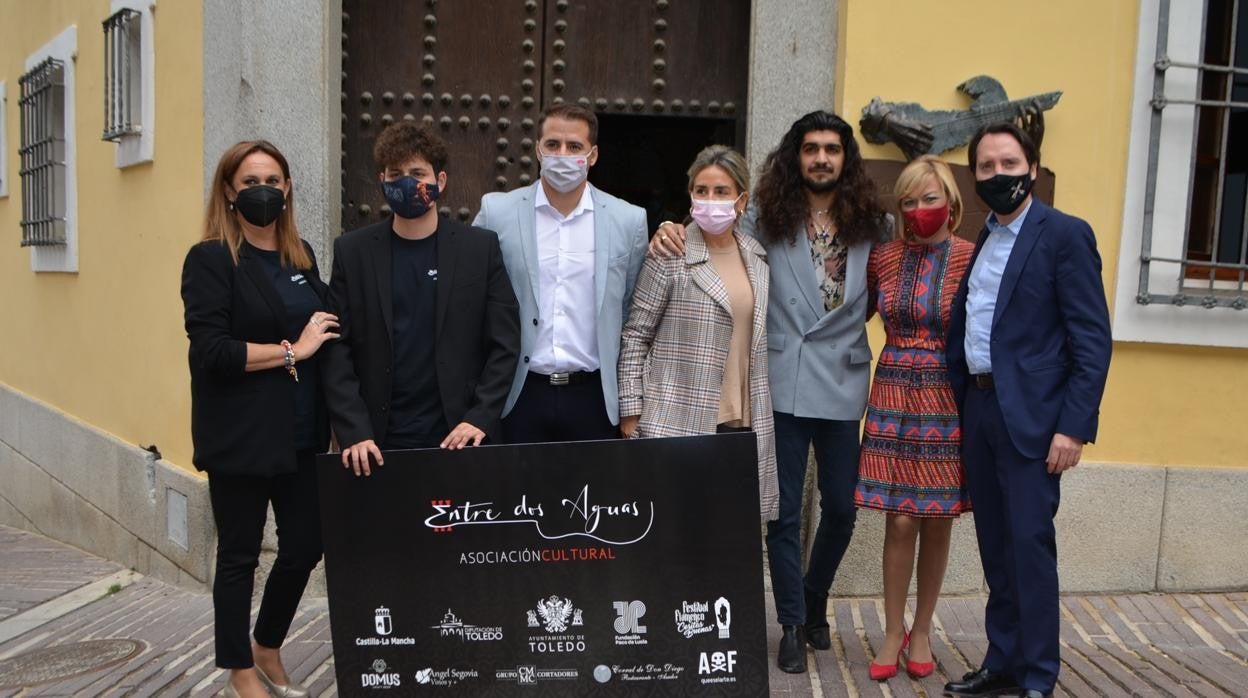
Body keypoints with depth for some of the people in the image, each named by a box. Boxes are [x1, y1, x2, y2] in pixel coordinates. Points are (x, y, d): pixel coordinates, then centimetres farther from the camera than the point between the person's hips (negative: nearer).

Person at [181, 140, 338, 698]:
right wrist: (292, 351, -13)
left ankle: (268, 650, 35)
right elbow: (211, 352, -16)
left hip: (302, 432, 6)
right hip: (241, 436, -5)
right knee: (239, 554, 8)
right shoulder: (211, 259, -6)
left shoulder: (302, 255, 12)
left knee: (305, 547, 9)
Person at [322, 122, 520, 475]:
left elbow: (504, 344, 0)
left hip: (458, 439, 0)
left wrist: (480, 418, -10)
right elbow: (337, 351, -1)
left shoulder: (481, 247, 1)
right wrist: (355, 433, -10)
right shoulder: (352, 251, 3)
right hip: (378, 445, 1)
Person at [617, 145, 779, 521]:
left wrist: (761, 414, 16)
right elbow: (635, 336, -4)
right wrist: (631, 412, -8)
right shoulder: (670, 256, -6)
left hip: (744, 421, 5)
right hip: (679, 423, -5)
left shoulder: (756, 256, 11)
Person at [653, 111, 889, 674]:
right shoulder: (767, 217, -1)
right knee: (785, 512, 5)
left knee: (841, 507, 12)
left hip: (844, 384, 2)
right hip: (782, 384, -2)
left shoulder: (872, 224, 4)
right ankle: (792, 624, 22)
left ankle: (814, 602, 38)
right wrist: (671, 234, -21)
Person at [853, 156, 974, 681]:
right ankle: (893, 631, 17)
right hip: (894, 396, 1)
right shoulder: (883, 258, 5)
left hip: (948, 400, -1)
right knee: (901, 520, 0)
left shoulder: (971, 258, -3)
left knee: (937, 522, 8)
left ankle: (921, 631, 25)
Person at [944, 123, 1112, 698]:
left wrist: (1075, 426, -16)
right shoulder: (979, 242, 15)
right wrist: (960, 408, 8)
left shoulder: (1065, 234, -6)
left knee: (1029, 544, -3)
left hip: (1030, 414, -6)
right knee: (995, 545, 12)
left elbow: (1093, 339, -10)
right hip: (978, 410, 7)